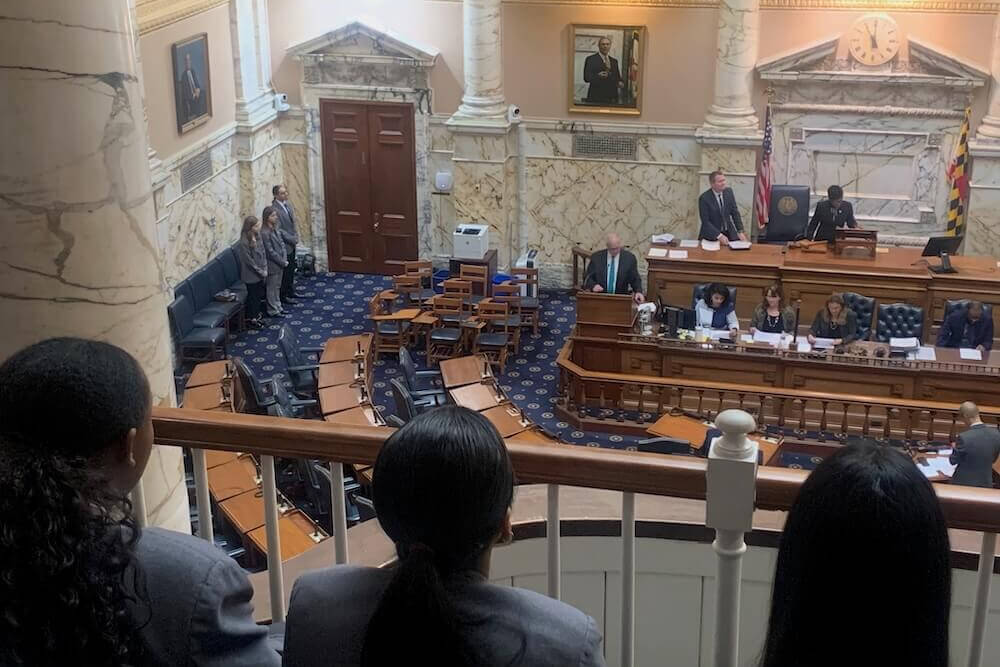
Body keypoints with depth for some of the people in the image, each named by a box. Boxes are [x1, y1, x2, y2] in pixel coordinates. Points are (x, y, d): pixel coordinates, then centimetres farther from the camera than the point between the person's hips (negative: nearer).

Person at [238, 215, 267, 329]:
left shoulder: (258, 236, -1)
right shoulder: (245, 242, -24)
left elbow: (263, 253, 6)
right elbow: (249, 260, -21)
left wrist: (265, 269, -1)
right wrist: (260, 271, -15)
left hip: (260, 273, 7)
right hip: (251, 275, -7)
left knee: (259, 295, 16)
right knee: (252, 296, 6)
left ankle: (256, 316, 32)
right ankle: (250, 319, 21)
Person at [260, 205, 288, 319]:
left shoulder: (275, 229, 5)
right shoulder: (264, 233, -21)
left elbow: (281, 244, 9)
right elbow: (270, 252, -21)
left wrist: (284, 259, -2)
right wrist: (283, 262, -16)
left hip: (280, 264, 8)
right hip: (272, 265, -8)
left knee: (277, 287, 19)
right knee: (272, 288, 4)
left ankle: (277, 307, 30)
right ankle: (272, 311, 14)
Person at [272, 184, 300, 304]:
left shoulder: (288, 203, 4)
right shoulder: (274, 209, -23)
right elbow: (279, 229, -23)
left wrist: (296, 237, 5)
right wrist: (292, 239, -17)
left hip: (292, 243, 8)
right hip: (284, 245, -8)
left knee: (291, 269, 18)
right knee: (285, 271, 3)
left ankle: (291, 292, 32)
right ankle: (283, 296, 16)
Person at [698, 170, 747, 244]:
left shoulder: (729, 192, 0)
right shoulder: (704, 198, -15)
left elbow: (735, 213, 5)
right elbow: (705, 221, -16)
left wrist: (740, 232, -5)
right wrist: (719, 236, -26)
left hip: (729, 232, 4)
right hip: (712, 235, -4)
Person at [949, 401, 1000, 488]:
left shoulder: (964, 437, -27)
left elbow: (953, 461, -10)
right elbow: (993, 460, 5)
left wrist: (955, 448, 10)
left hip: (964, 484, -4)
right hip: (986, 484, 4)